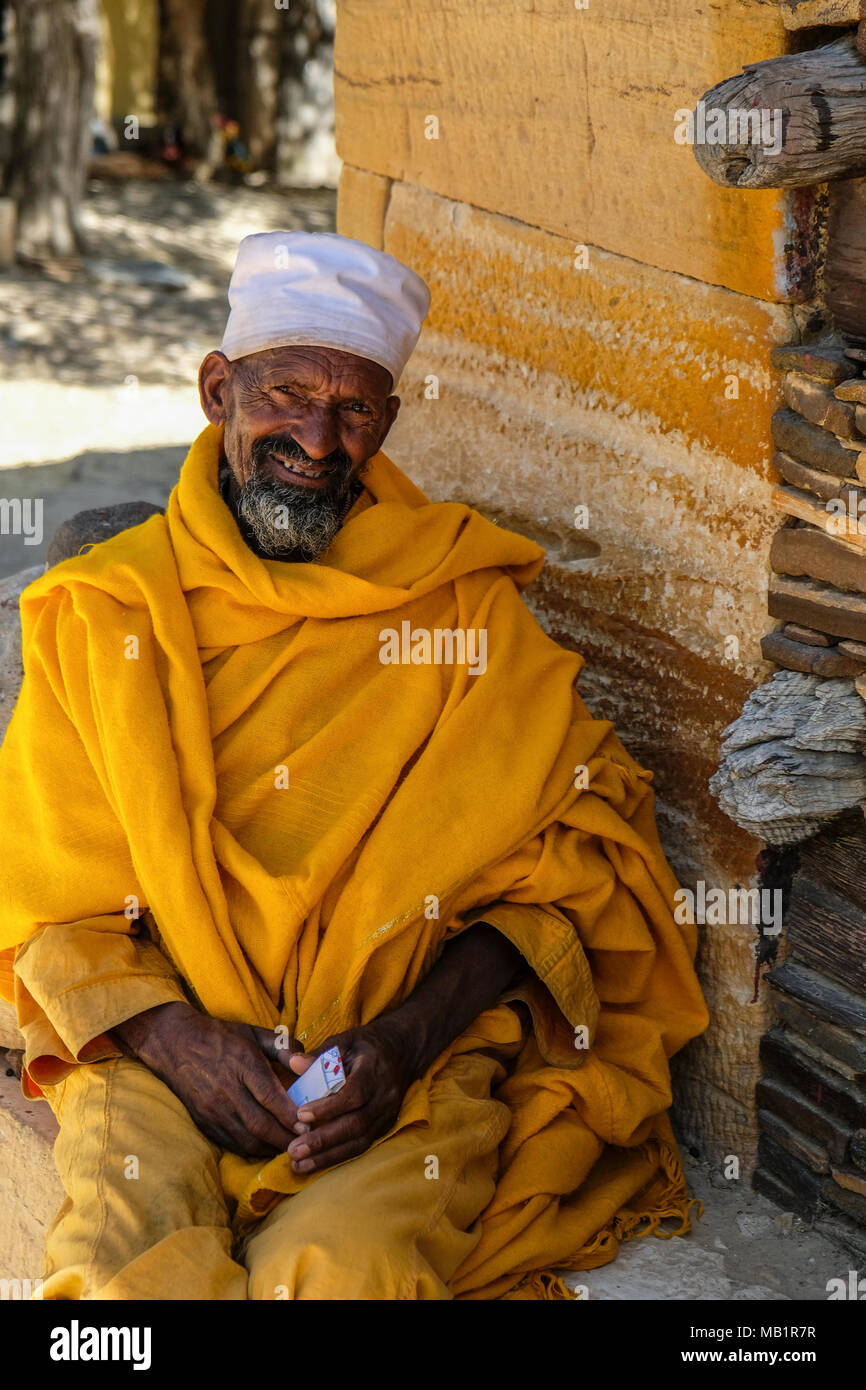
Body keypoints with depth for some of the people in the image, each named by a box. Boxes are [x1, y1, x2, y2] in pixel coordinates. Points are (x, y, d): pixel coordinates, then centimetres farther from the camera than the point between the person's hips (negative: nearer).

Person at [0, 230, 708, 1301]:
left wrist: (408, 1039, -11)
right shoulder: (107, 612, 8)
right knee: (125, 1252, -29)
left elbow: (559, 862, 3)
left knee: (336, 1266, -30)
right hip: (159, 1050, 1)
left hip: (417, 1061, 0)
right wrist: (175, 1034, -10)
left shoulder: (462, 603, 5)